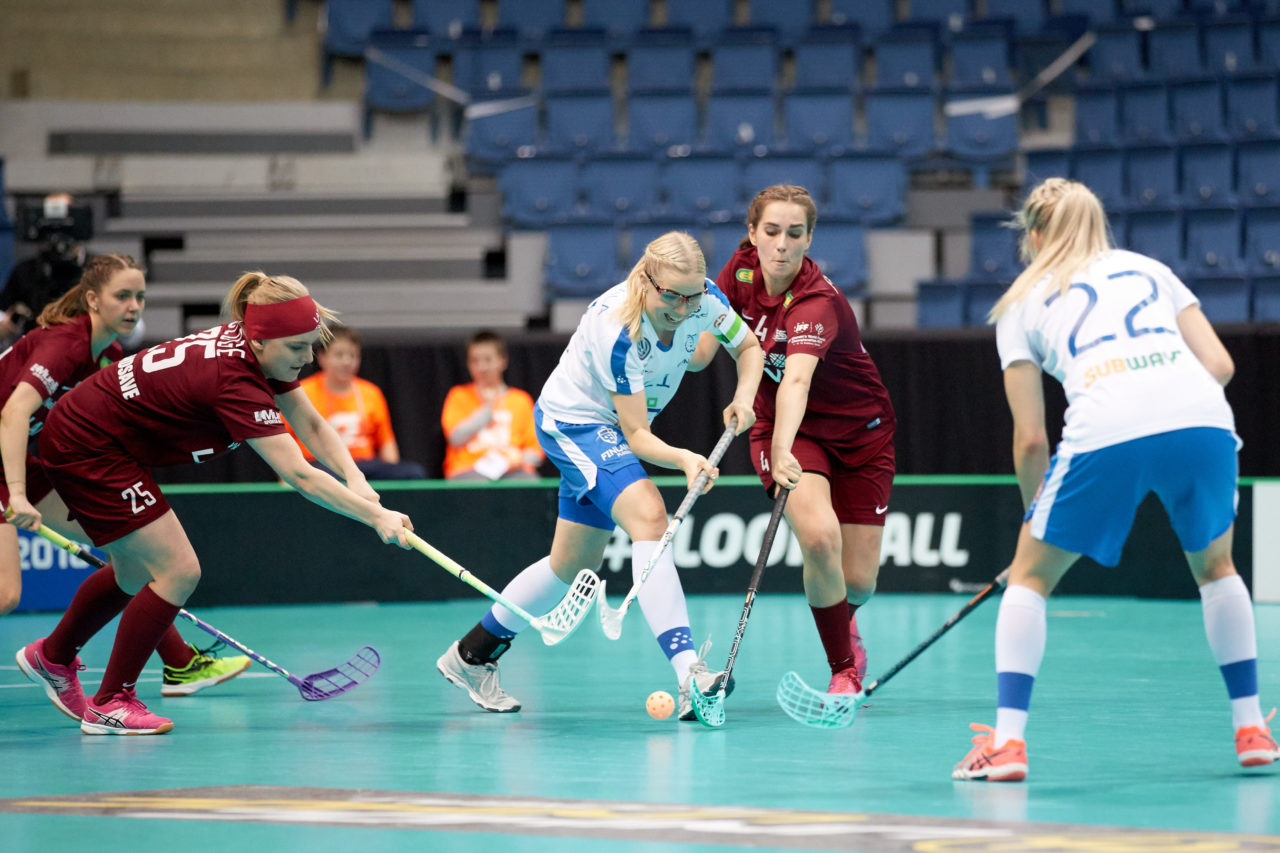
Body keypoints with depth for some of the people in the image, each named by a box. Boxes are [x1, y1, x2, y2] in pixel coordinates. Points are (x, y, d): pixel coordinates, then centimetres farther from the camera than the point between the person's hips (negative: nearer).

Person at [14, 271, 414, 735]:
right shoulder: (234, 381, -33)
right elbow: (298, 475, -37)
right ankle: (110, 705, 0)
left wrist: (355, 479, -16)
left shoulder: (258, 351, -6)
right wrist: (376, 517, -37)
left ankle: (53, 657, 46)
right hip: (86, 449, -10)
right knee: (178, 571, -10)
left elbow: (312, 426, 1)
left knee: (136, 573, 23)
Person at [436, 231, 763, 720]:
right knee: (648, 516, -30)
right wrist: (684, 459, -48)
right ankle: (688, 673, -42)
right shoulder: (617, 331, -35)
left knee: (575, 562, 16)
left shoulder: (705, 300, -17)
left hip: (609, 431, 8)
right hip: (571, 421, -8)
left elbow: (748, 348, 2)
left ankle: (470, 657, 33)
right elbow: (636, 436, -30)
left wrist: (744, 396, -18)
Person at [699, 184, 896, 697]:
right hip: (785, 428, 2)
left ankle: (841, 621, 39)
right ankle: (844, 668, -5)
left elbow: (797, 381, -49)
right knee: (818, 534, -27)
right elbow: (700, 350, 0)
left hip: (859, 433, -2)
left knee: (858, 581, -2)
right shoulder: (743, 269, -15)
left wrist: (782, 451, -65)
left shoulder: (817, 303, -31)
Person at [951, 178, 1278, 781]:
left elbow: (1031, 439, 18)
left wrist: (1033, 511, 32)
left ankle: (1007, 741, 6)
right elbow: (1219, 363, 18)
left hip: (1106, 432, -3)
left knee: (1029, 576, 17)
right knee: (1215, 567, 29)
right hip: (1203, 418, 3)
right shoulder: (1149, 269, 30)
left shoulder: (1024, 303, 23)